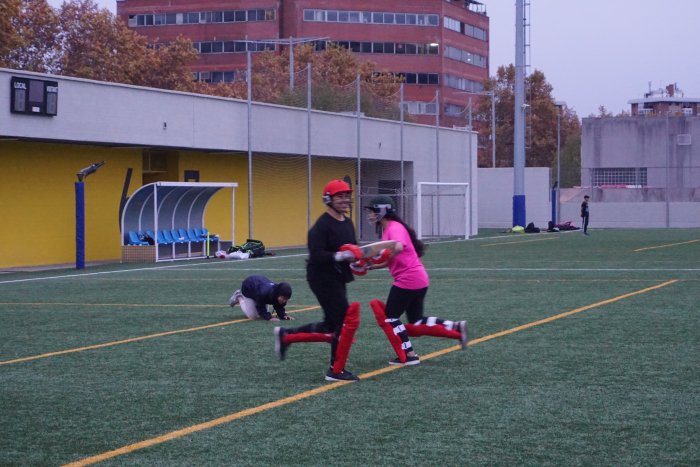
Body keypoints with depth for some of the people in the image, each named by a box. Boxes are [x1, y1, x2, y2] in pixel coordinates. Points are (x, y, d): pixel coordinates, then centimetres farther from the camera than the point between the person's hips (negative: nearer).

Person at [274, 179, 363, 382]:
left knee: (331, 327, 13)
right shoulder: (322, 225, -17)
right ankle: (336, 371, 3)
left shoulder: (347, 223, 11)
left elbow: (352, 249, 21)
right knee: (346, 320, -9)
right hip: (323, 279, -9)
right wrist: (339, 256, -35)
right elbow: (316, 255, -24)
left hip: (338, 280, 9)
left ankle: (286, 336, 27)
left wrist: (359, 256, 0)